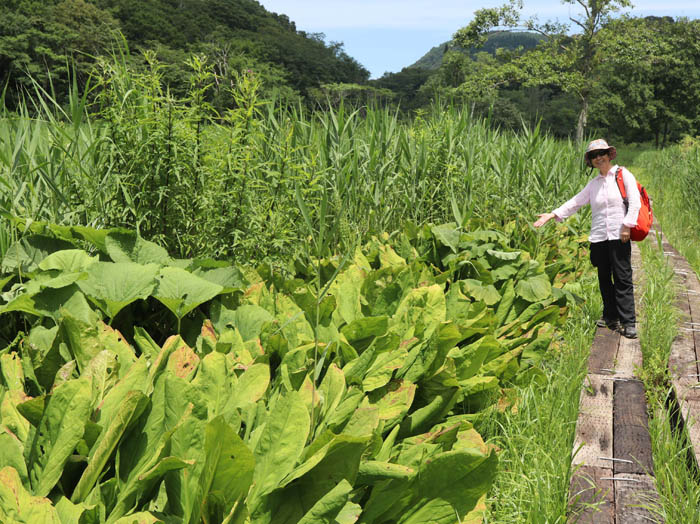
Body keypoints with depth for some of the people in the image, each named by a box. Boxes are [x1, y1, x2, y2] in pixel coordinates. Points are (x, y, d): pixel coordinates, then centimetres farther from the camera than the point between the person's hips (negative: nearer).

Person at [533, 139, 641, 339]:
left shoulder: (623, 175, 2)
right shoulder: (593, 184, 15)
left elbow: (635, 202, -5)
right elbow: (575, 202, 13)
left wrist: (627, 226, -14)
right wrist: (552, 214, 3)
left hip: (619, 236, -5)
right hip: (599, 237, 5)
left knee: (622, 279, -7)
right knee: (604, 278, 9)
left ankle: (628, 322, -5)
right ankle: (610, 317, 21)